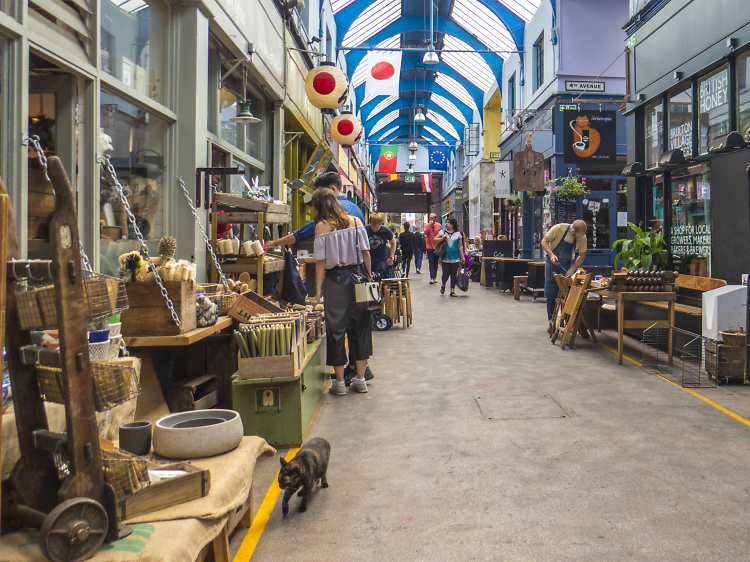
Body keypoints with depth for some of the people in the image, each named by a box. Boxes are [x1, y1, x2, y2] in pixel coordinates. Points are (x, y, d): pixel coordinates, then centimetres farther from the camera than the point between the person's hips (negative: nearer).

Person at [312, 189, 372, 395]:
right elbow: (366, 254, 3)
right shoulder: (356, 221, 4)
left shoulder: (321, 226, -6)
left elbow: (321, 260, -8)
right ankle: (360, 379, 17)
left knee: (336, 328, 6)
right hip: (356, 277, 3)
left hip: (335, 280, -3)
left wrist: (318, 287, -3)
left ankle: (339, 382, 11)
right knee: (360, 326, 11)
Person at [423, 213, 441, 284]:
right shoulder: (427, 225, 1)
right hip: (430, 247, -2)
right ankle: (432, 278, -10)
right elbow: (425, 233, -16)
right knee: (431, 263, -7)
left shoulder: (439, 225, 4)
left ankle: (435, 277, 20)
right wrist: (430, 225, -18)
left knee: (436, 263, 10)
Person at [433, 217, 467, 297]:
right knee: (445, 273, -3)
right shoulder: (442, 232, 7)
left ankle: (452, 291, 8)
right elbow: (435, 240, 6)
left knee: (454, 274, 0)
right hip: (445, 257, 0)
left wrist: (462, 256, 5)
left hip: (455, 258, 0)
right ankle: (443, 285, 28)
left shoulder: (458, 234, 6)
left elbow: (460, 246, 8)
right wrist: (442, 238, -11)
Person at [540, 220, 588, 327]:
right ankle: (551, 319, 4)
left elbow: (582, 255, -2)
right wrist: (551, 255, -28)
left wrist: (572, 268, -14)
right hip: (552, 262, -2)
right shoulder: (559, 229, -22)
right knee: (551, 291, -4)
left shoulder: (582, 238, -12)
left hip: (567, 264, 2)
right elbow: (544, 242, -14)